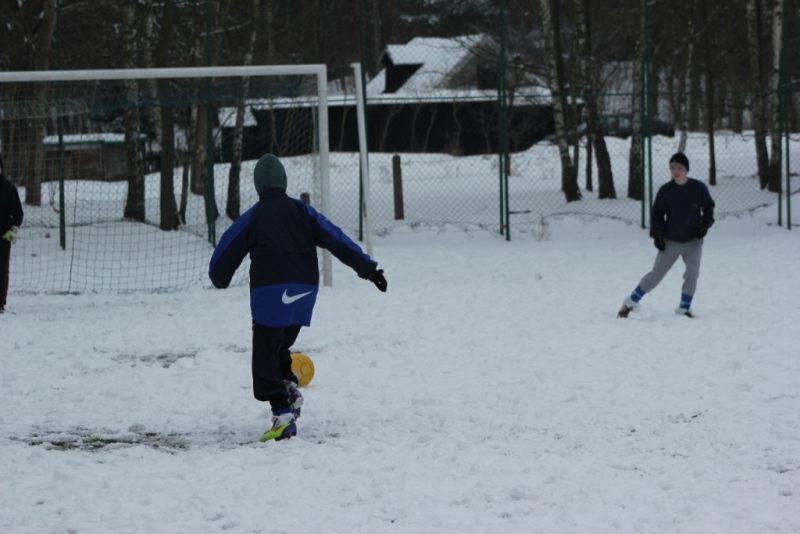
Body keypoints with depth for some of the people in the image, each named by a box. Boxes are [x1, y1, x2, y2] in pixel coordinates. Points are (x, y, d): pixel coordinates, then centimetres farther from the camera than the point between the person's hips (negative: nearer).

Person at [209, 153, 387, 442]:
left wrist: (220, 278, 30)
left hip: (270, 292, -5)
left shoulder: (252, 218, 4)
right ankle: (289, 387, 4)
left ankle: (283, 415, -15)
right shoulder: (302, 211, 11)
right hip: (305, 290, 5)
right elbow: (337, 240, 6)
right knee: (280, 346, 25)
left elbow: (226, 253, 9)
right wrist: (367, 268, 6)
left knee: (265, 355, -3)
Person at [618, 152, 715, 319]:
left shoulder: (699, 188, -5)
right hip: (670, 241, -1)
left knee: (692, 273, -9)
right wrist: (656, 233, -8)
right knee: (656, 274, -1)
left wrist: (705, 223, -7)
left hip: (693, 241, 1)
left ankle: (684, 308, 8)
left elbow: (708, 207, 9)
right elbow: (657, 214, 3)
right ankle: (631, 302, 11)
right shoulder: (666, 190, -6)